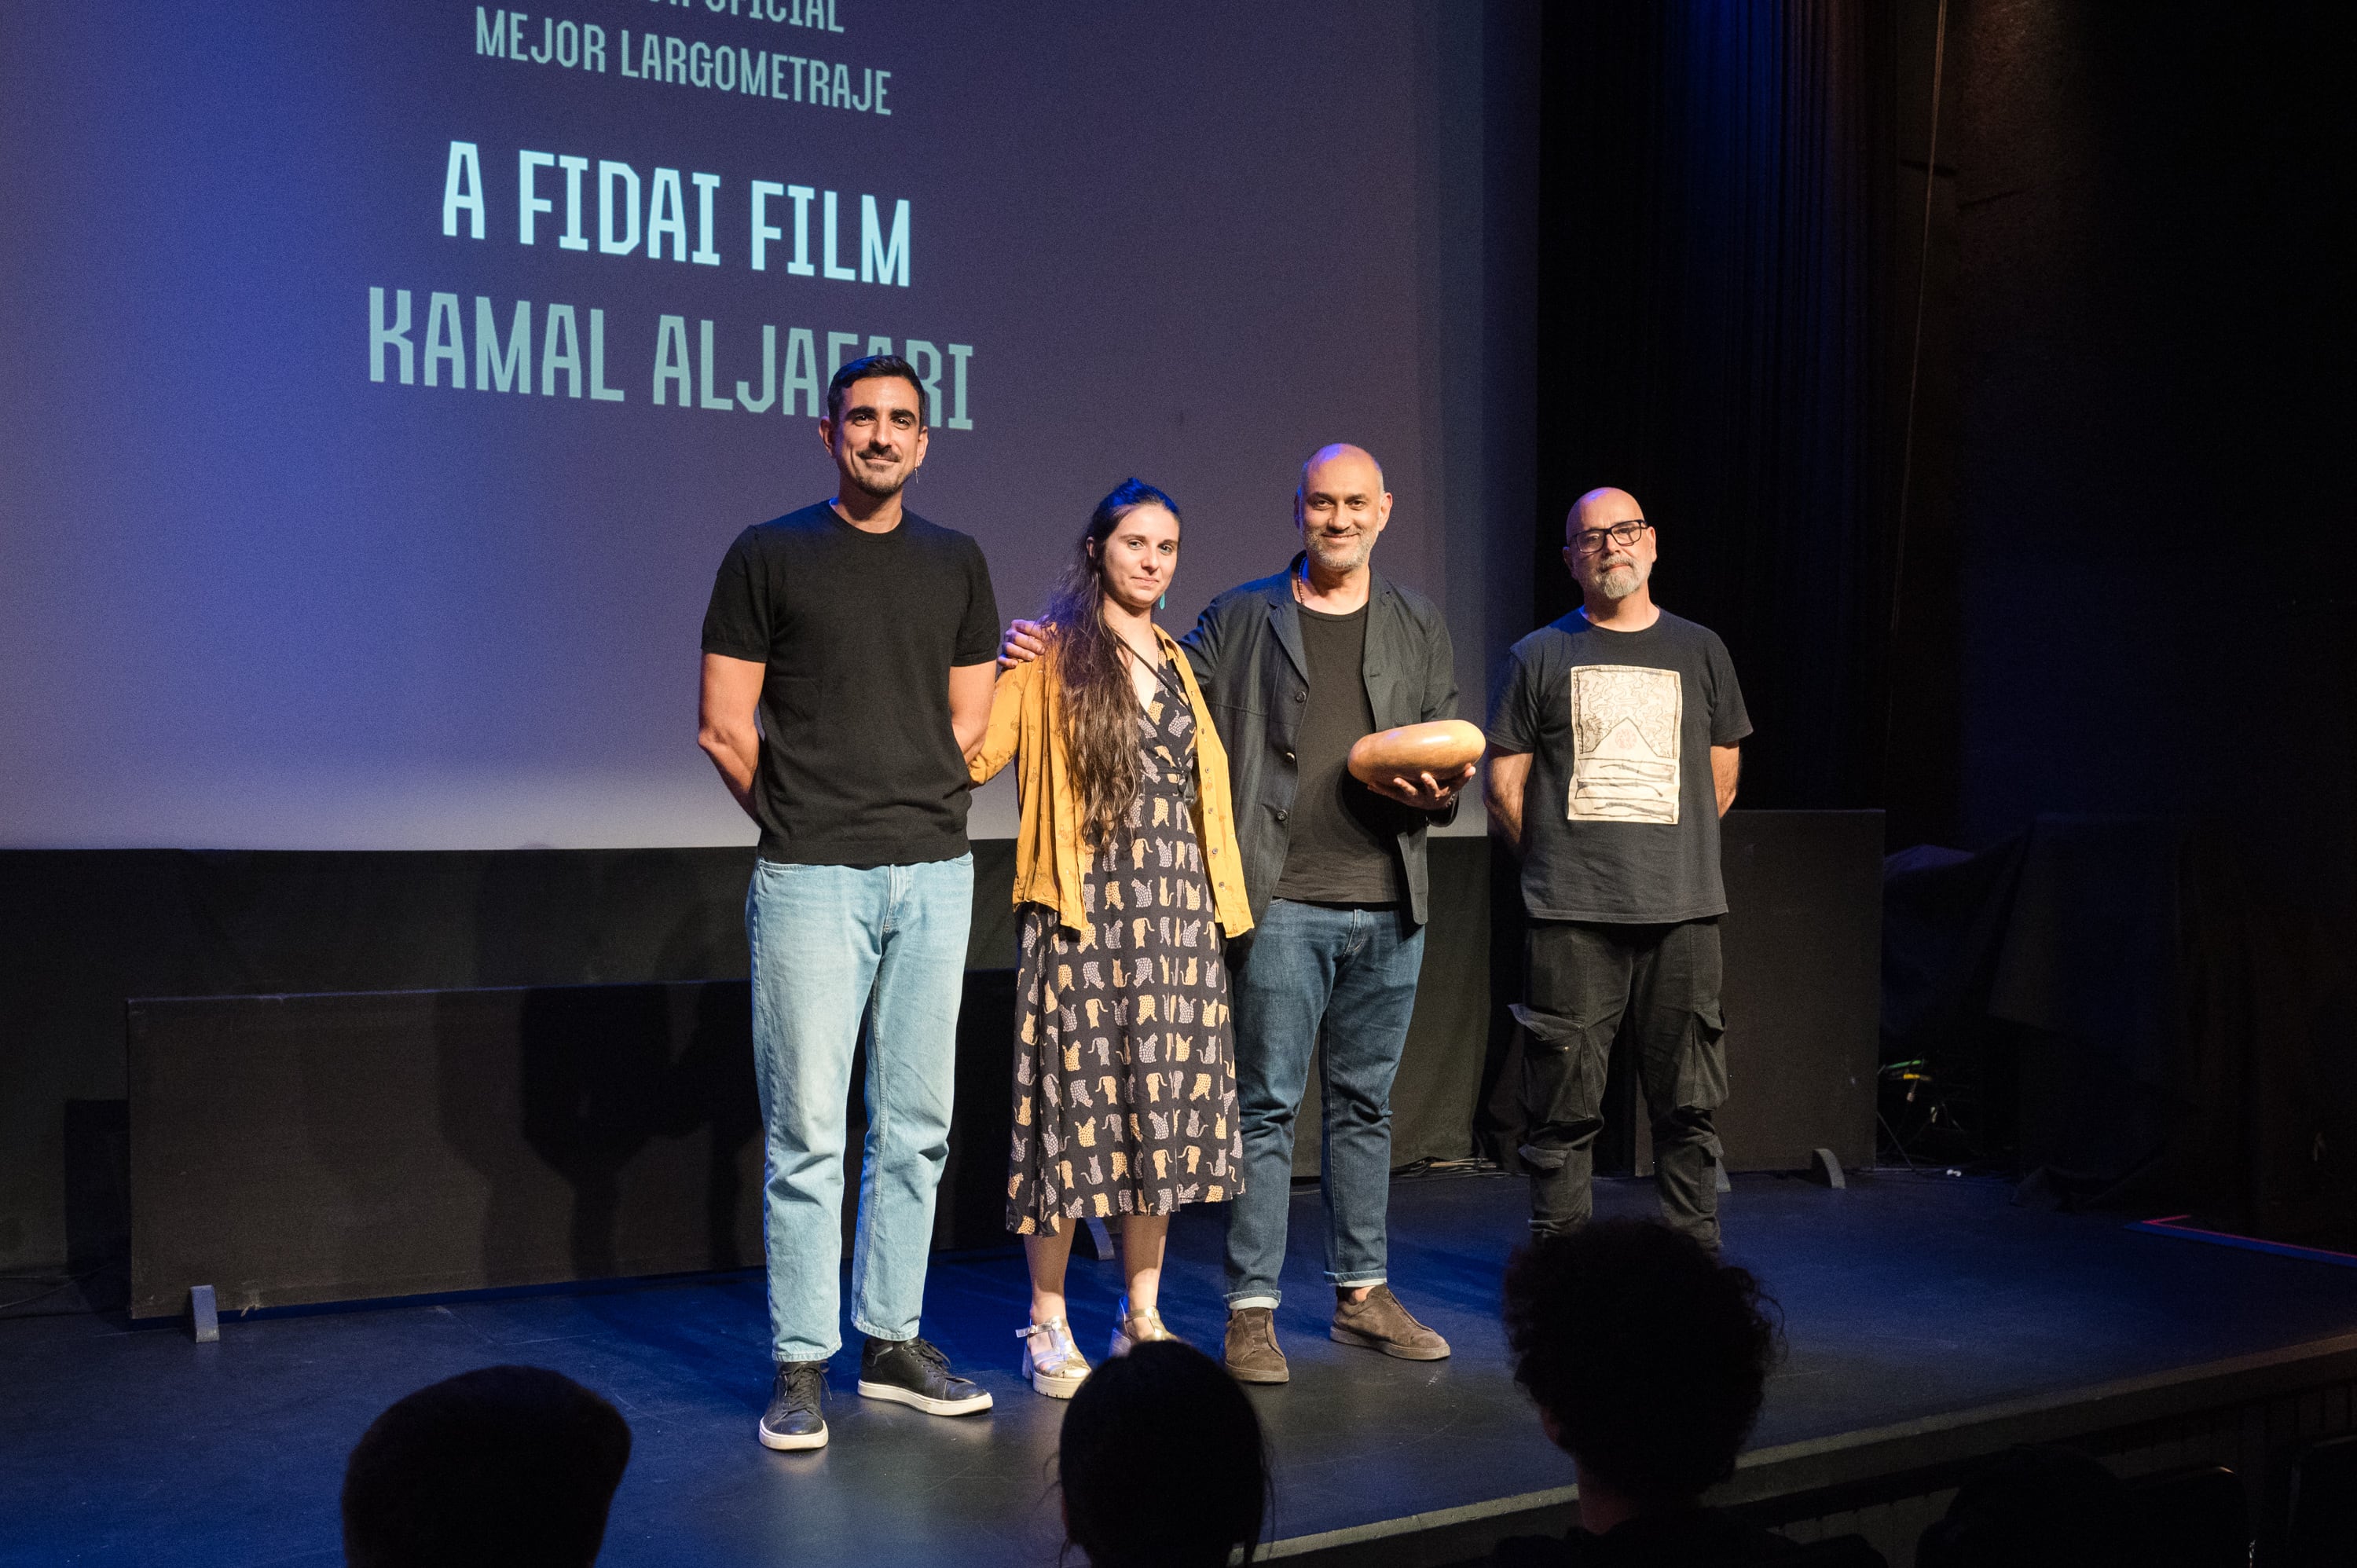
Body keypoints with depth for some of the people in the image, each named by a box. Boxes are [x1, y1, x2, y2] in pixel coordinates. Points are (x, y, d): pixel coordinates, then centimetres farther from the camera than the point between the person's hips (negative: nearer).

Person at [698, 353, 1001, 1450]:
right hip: (811, 879, -4)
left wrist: (911, 813, 7)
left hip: (933, 874, 4)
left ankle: (893, 1341, 20)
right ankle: (801, 1363, 6)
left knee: (915, 1126, 9)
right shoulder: (768, 557, 2)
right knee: (806, 1132, -3)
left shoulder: (956, 565, 13)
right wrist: (804, 823, 5)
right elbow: (724, 725, 1)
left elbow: (969, 723, 15)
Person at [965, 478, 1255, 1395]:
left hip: (1175, 909, 6)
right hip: (1085, 908, -5)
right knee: (1077, 1099, -4)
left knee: (1164, 1107, 7)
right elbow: (974, 756, -8)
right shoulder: (1053, 651, 1)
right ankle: (1047, 1328, 8)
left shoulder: (1177, 663, 19)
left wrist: (1221, 897, 18)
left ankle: (1142, 1318, 18)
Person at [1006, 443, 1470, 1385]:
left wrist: (1438, 793, -6)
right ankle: (1252, 1309, 6)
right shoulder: (1241, 621, 5)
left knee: (1366, 1102, 12)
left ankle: (1363, 1292, 23)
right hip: (1283, 901, -3)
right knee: (1268, 1104, -2)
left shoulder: (1419, 627, 14)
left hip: (1391, 903, 3)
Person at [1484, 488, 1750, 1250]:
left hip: (1682, 909, 2)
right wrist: (1561, 867, 5)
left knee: (1689, 1103, 5)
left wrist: (1668, 862, 11)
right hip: (1570, 920, -2)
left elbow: (1721, 778, 17)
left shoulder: (1699, 651, 13)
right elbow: (1503, 788, 7)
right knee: (1565, 1106, 0)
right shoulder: (1541, 656, 6)